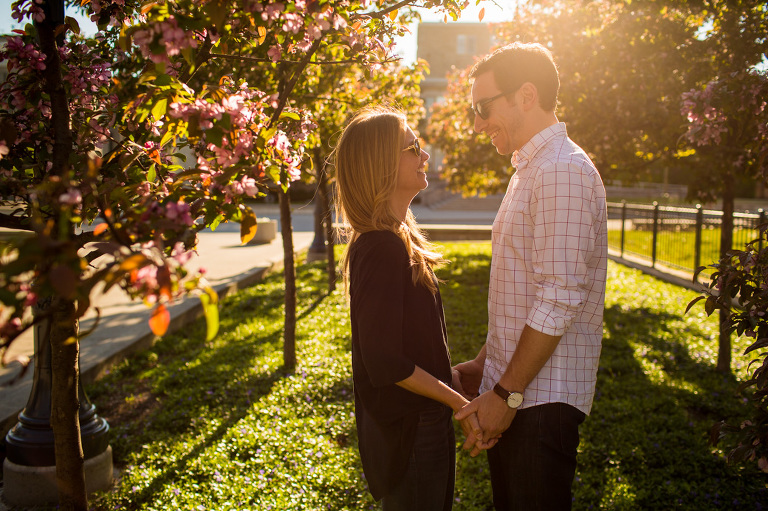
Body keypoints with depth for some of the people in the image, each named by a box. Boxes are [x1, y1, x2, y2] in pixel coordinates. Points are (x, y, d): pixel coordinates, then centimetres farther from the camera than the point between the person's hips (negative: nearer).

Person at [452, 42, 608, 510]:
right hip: (511, 389, 9)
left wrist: (507, 393, -17)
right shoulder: (529, 170, 17)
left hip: (542, 397, -9)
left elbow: (559, 299, -21)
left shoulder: (563, 170, -15)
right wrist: (485, 365, 17)